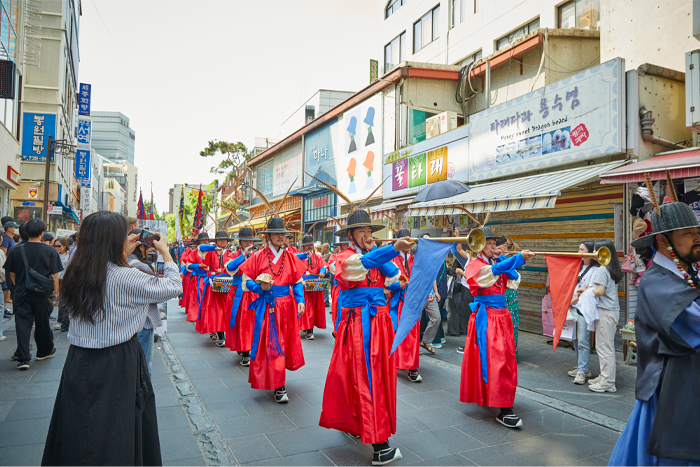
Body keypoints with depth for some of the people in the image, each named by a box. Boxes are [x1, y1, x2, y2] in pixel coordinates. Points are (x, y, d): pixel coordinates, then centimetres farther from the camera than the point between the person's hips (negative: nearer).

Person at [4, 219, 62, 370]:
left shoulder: (16, 251, -3)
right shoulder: (50, 251, -8)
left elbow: (11, 273, 7)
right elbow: (54, 275, -6)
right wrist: (56, 291, 7)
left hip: (22, 293, 1)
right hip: (42, 293, -1)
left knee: (22, 324, 1)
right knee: (42, 322, 14)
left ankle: (23, 358, -5)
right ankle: (45, 350, 31)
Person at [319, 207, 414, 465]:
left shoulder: (376, 256, 13)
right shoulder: (345, 257, -5)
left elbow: (394, 277, -3)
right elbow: (363, 263, -29)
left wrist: (374, 250, -7)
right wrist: (394, 248, -44)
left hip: (379, 322, 6)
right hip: (356, 324, -6)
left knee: (378, 373, 12)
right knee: (364, 376, -7)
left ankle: (355, 424, 33)